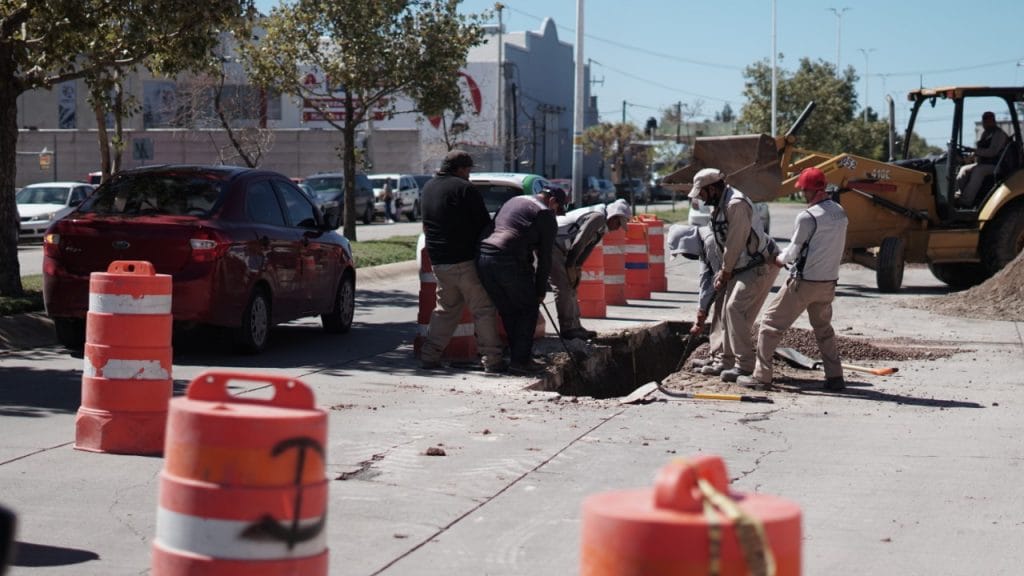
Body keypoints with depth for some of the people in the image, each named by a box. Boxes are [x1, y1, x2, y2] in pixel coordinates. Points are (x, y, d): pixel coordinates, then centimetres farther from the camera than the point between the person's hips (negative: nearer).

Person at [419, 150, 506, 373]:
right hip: (465, 260, -7)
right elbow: (484, 224, -8)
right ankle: (492, 359, -5)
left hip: (439, 261, 7)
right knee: (483, 309, -2)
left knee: (445, 309, 18)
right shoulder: (465, 189, -10)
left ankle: (429, 355, 12)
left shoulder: (428, 188, 14)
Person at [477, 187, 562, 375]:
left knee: (508, 311, 16)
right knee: (528, 309, 7)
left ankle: (518, 357, 20)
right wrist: (541, 290, 13)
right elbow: (544, 258, 4)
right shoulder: (546, 215, 5)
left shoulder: (512, 202, 27)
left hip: (483, 256, 7)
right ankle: (520, 360, 3)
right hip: (510, 261, -7)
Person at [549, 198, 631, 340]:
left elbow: (586, 248, 17)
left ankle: (575, 326, 18)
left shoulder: (601, 225, 17)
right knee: (563, 287, -10)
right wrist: (571, 268, -13)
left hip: (557, 247, 11)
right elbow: (578, 243, -19)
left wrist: (577, 268, 6)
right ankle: (567, 329, -7)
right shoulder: (598, 217, -16)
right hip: (550, 243, -11)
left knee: (570, 287, 14)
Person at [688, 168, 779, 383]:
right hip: (745, 266, 10)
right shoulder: (720, 205, 12)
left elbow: (735, 243, -20)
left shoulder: (736, 204, -21)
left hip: (761, 265, -10)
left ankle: (745, 365, -13)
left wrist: (725, 273, -9)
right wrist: (723, 272, 7)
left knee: (736, 309, -16)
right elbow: (725, 244, 15)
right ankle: (728, 362, 20)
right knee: (730, 311, 11)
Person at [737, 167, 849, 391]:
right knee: (824, 328, 23)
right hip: (828, 282, 7)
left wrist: (780, 259, 10)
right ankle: (835, 376, 18)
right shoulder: (840, 213, 4)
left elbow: (794, 251, -10)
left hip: (803, 281, -7)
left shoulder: (807, 217, -18)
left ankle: (761, 376, 3)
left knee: (771, 324, 4)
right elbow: (838, 247, 11)